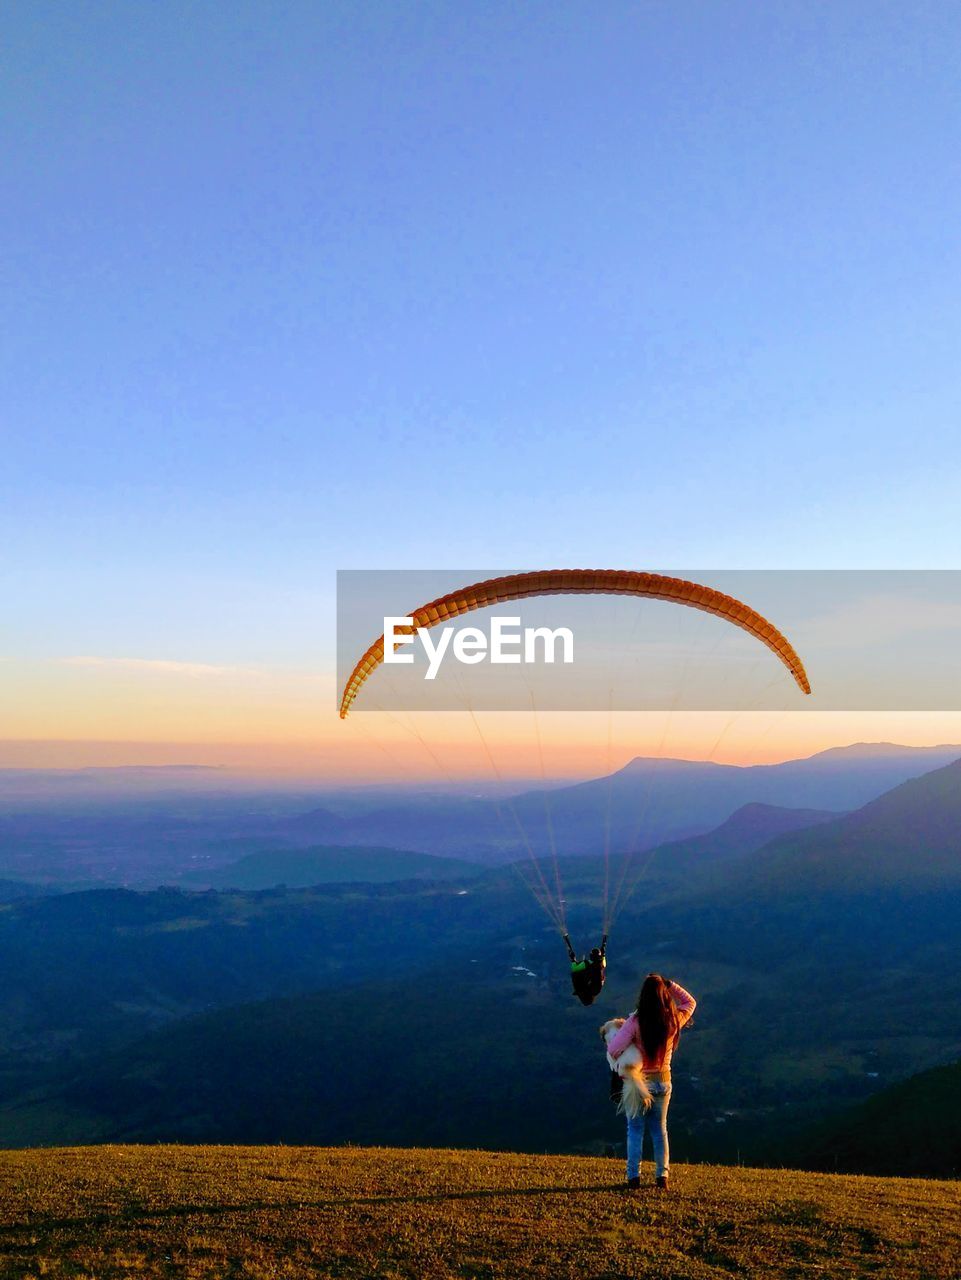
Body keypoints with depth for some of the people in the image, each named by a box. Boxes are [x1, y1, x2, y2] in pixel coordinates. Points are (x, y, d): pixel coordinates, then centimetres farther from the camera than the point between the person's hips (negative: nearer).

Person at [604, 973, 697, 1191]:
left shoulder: (635, 1021, -21)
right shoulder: (674, 1020, -10)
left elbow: (614, 1050, -23)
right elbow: (690, 1002, 11)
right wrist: (669, 984, 4)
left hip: (638, 1081, -3)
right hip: (663, 1080, 3)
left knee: (635, 1130, 9)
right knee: (660, 1129, 17)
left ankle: (634, 1177, 8)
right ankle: (662, 1176, 17)